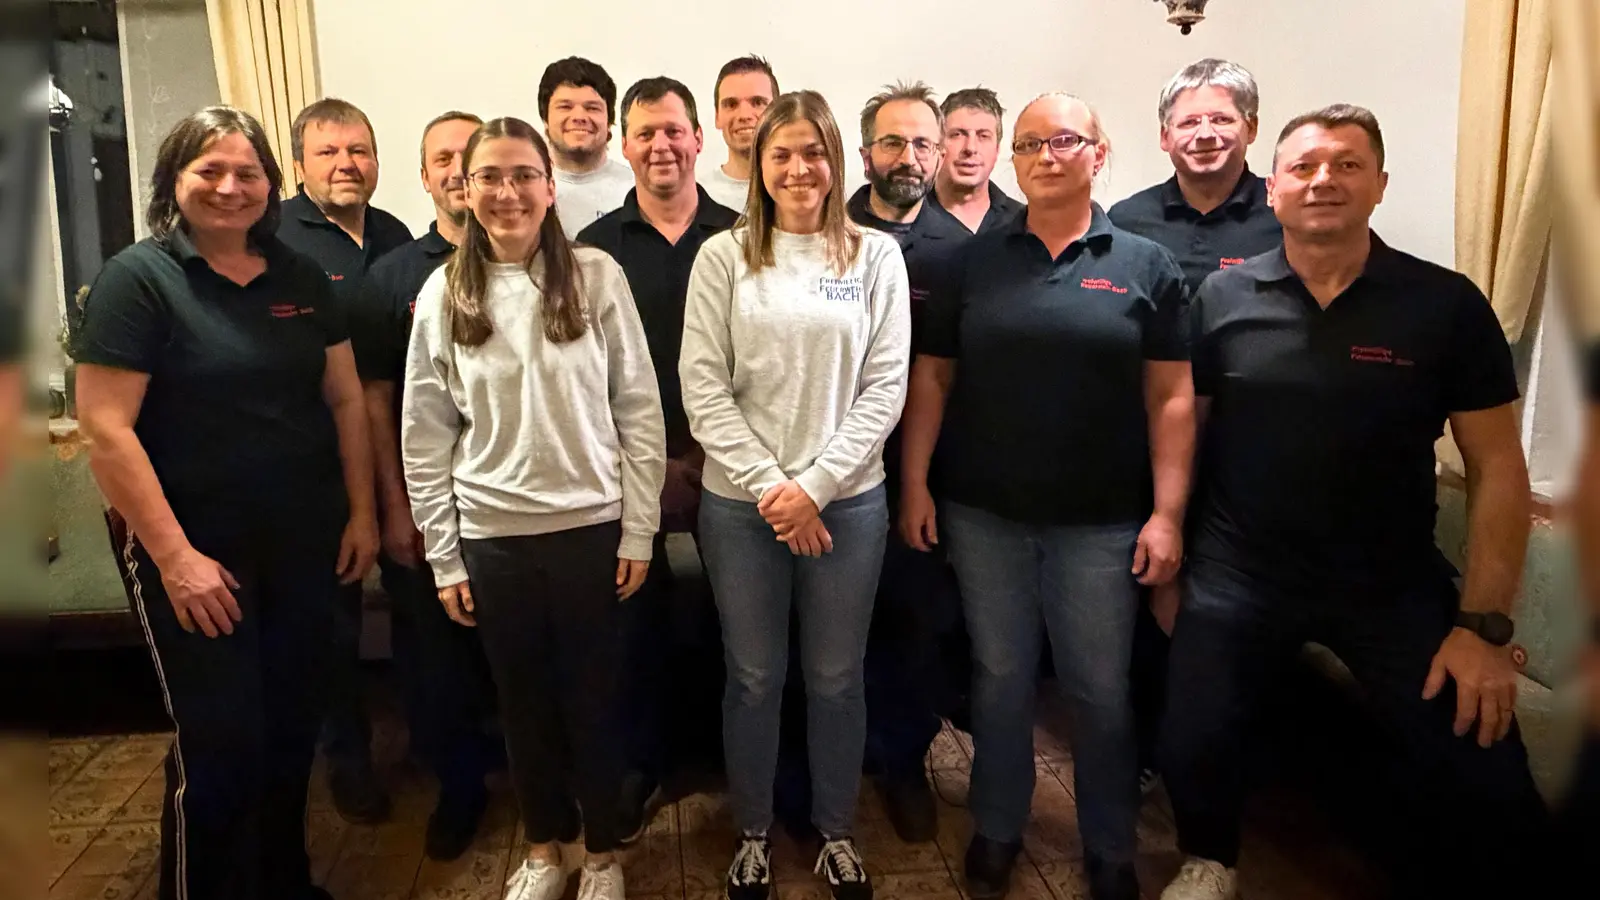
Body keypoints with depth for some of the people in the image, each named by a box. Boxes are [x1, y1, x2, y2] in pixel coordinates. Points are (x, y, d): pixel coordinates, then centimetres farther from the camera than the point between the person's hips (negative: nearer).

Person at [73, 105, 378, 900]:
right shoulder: (135, 278, -8)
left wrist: (361, 510, 5)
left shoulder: (300, 279, 6)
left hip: (301, 545, 5)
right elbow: (105, 430, -14)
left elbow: (344, 398, 10)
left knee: (292, 732, 16)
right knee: (220, 748, 3)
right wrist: (174, 557, -17)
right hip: (194, 554, -5)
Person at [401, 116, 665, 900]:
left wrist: (639, 532, -5)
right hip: (492, 536, 2)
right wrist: (443, 555, 2)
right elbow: (425, 436, 3)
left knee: (593, 697, 11)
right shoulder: (443, 293, 0)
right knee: (523, 700, 16)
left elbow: (639, 410, -3)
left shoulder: (596, 276, -5)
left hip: (591, 526, -1)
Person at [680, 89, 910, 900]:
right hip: (740, 503, 0)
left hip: (848, 501, 0)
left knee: (836, 678, 12)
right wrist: (768, 484, -12)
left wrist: (814, 484, -11)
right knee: (754, 678, 12)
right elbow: (702, 387, -5)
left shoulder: (875, 256, 2)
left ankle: (836, 831, 34)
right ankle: (753, 834, 33)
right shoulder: (723, 256, 0)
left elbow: (885, 386, -4)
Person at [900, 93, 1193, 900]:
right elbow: (930, 379, 5)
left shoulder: (1146, 265, 1)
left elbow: (1171, 399, -1)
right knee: (999, 676, 13)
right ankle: (996, 829, 34)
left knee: (1101, 689, 10)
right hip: (983, 514, 1)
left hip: (1102, 521, -1)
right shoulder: (974, 261, 4)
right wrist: (915, 485, -2)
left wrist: (1167, 513, -6)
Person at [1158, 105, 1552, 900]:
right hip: (1237, 574, 0)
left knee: (1492, 794, -2)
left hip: (1394, 585, 0)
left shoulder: (1447, 305, -6)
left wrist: (1485, 624, -8)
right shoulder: (1221, 298, -4)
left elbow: (1497, 467, -4)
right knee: (1191, 743, 2)